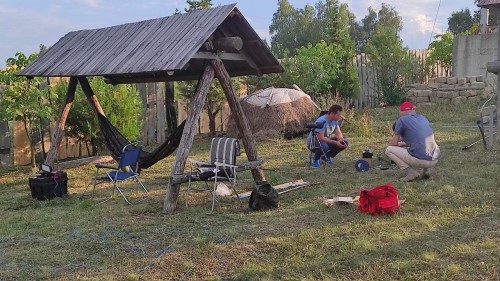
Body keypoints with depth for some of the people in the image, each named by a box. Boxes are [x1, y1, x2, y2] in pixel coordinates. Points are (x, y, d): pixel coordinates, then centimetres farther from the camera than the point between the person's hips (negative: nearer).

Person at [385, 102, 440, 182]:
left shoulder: (402, 120, 0)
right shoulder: (423, 118, 18)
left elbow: (392, 144, 6)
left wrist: (399, 144, 28)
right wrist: (404, 144, 42)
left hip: (420, 160, -7)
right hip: (435, 160, 7)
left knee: (389, 150, 7)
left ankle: (412, 173, -2)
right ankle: (425, 171, 16)